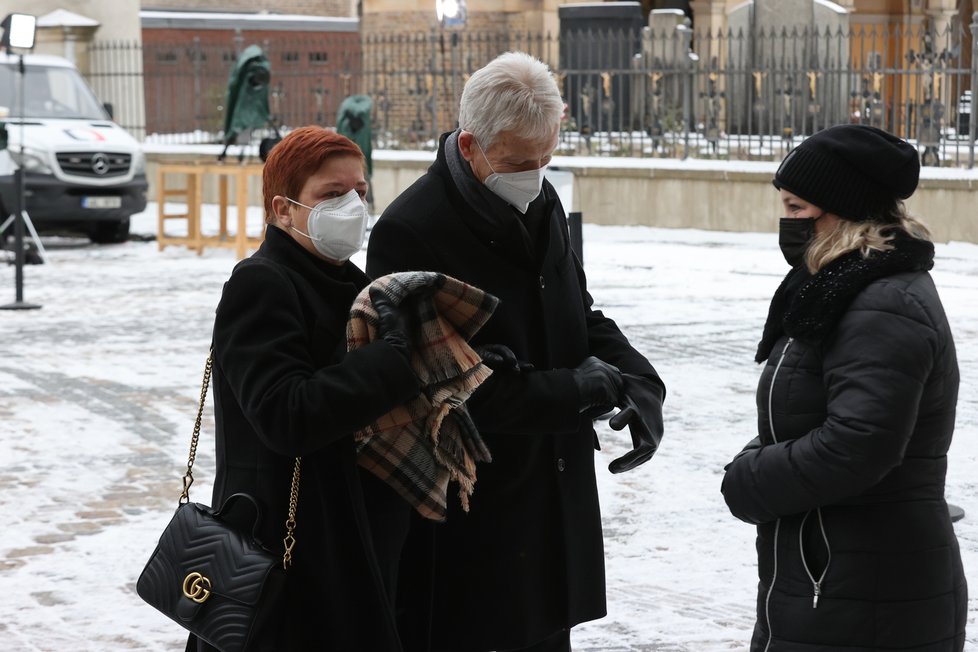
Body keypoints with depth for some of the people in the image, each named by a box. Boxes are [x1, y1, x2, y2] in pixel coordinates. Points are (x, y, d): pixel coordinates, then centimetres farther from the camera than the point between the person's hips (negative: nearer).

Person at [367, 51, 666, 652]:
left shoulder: (543, 206, 7)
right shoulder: (409, 234, -19)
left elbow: (584, 316, 15)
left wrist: (639, 386, -5)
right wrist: (585, 389, -16)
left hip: (556, 505, 7)